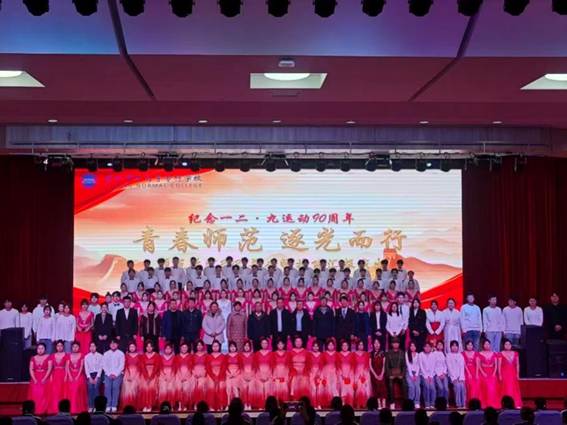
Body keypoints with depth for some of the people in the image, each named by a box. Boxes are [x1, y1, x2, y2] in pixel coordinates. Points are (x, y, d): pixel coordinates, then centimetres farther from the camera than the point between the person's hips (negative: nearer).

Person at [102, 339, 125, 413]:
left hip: (117, 375, -1)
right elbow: (104, 365, 7)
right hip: (108, 375, 2)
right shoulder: (106, 354, 12)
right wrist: (109, 374, -5)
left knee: (116, 388, -12)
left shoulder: (121, 354, 7)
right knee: (107, 388, -11)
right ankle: (108, 406, -11)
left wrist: (115, 374, -8)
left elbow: (121, 365, 0)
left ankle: (114, 406, -13)